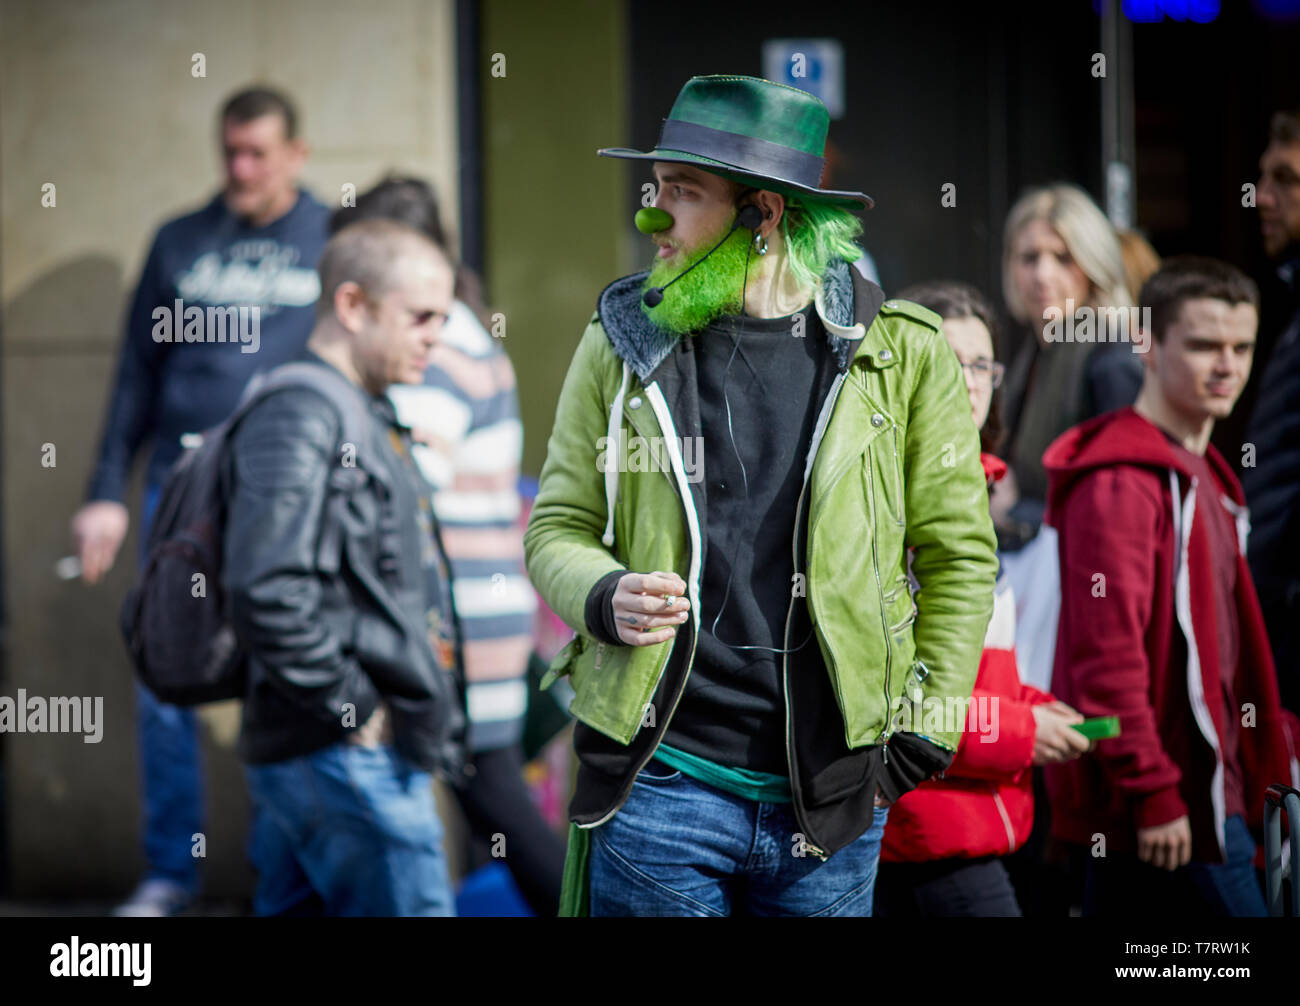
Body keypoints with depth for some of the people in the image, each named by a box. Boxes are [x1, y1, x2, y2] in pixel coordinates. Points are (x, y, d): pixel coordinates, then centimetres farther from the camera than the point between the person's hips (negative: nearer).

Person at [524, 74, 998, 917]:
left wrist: (926, 734, 3)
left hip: (829, 802, 0)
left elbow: (958, 555, 6)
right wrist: (606, 598, -13)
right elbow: (559, 529, 9)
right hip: (657, 780, 0)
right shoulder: (623, 345, 4)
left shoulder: (899, 353, 1)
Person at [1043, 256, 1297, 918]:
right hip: (1170, 810, -10)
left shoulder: (1199, 473, 18)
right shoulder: (1120, 481, -14)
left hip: (1206, 792, 10)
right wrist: (1153, 794, -23)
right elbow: (1107, 648, -21)